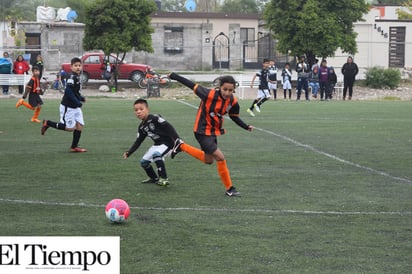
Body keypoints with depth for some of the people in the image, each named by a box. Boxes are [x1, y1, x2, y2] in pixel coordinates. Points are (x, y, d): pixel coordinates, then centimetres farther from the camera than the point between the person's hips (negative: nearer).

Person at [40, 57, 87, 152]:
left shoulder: (77, 77, 10)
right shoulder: (72, 77, -18)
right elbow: (68, 91, -26)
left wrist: (81, 98, 6)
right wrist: (78, 102, -24)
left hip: (75, 107, 9)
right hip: (67, 107, -9)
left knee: (80, 126, 4)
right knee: (70, 128, -4)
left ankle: (74, 147, 13)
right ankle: (47, 123, 8)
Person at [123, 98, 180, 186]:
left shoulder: (154, 118, -19)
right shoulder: (141, 127, 5)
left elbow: (169, 127, -24)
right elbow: (138, 142, 10)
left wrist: (177, 140, -32)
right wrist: (128, 153, -1)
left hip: (167, 142, -9)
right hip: (157, 144, 9)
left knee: (156, 154, -34)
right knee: (144, 162, 10)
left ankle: (164, 179, -28)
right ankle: (154, 178, 32)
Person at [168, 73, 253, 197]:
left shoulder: (233, 102, -12)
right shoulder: (209, 94, -29)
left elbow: (234, 117, 5)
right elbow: (192, 85, -19)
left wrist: (247, 127, -7)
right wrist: (173, 76, -14)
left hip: (214, 132, 8)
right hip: (202, 131, -8)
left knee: (208, 160, 23)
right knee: (220, 157, -15)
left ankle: (181, 146, 38)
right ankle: (229, 188, 0)